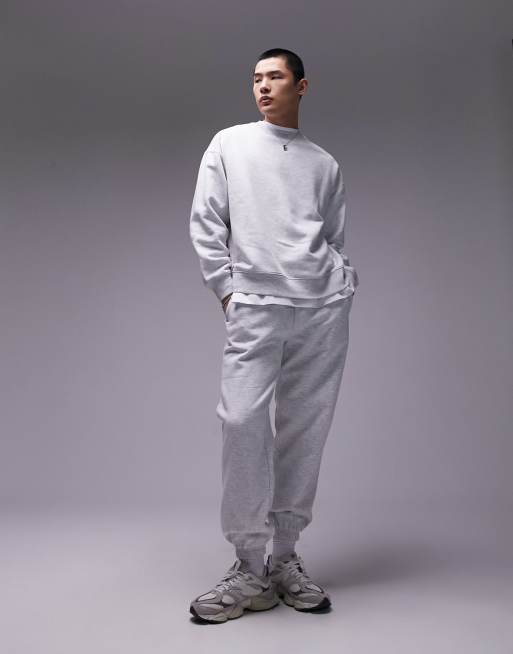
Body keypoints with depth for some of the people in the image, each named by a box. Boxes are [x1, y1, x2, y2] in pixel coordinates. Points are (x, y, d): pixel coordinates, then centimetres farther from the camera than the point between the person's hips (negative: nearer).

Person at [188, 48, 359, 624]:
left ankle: (285, 558, 12)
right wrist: (227, 291, -1)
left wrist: (344, 288, 2)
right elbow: (205, 224, 8)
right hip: (255, 306, -2)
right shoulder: (228, 144, 16)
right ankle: (249, 569, -5)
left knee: (305, 430, 1)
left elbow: (336, 240, 18)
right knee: (243, 421, -15)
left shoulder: (325, 164, 20)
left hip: (325, 307, 2)